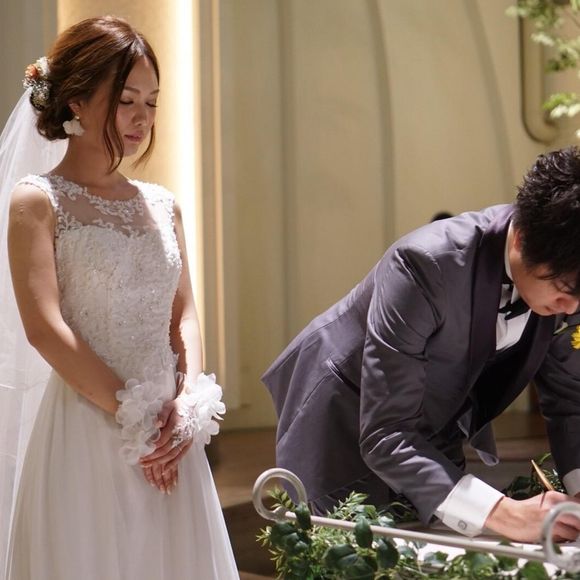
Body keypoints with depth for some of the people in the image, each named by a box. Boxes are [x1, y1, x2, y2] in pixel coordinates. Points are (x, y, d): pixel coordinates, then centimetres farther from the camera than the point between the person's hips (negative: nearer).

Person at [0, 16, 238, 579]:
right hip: (87, 429, -5)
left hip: (172, 432, 5)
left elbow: (184, 314, 10)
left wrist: (188, 403, -6)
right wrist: (133, 417, -13)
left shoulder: (161, 204, 10)